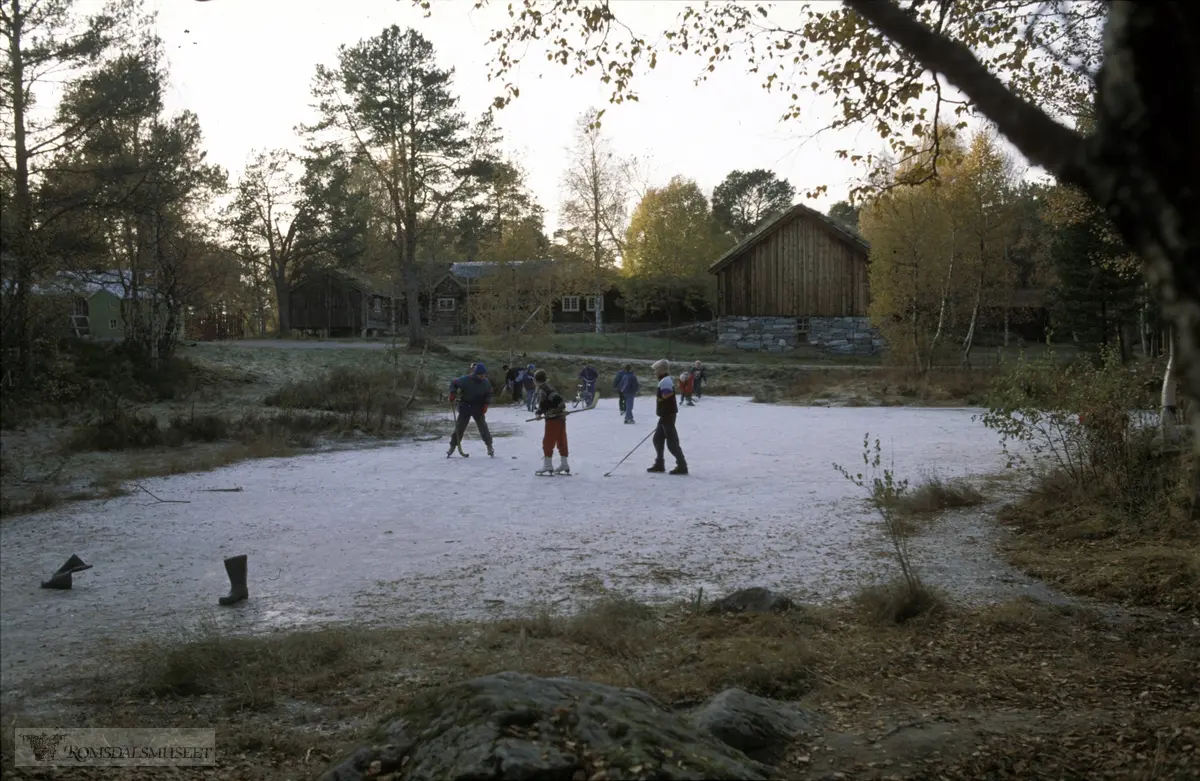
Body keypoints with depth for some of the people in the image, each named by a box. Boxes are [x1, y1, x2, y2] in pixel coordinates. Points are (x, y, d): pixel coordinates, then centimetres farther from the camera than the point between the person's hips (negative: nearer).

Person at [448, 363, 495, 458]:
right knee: (459, 427, 2)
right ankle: (452, 447, 12)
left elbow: (489, 394, 8)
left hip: (479, 409, 2)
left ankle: (489, 447, 13)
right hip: (465, 407, -1)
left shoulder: (486, 382, -6)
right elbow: (453, 383, -1)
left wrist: (486, 404, -3)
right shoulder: (465, 380, -16)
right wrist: (453, 394, -13)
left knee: (483, 427, 0)